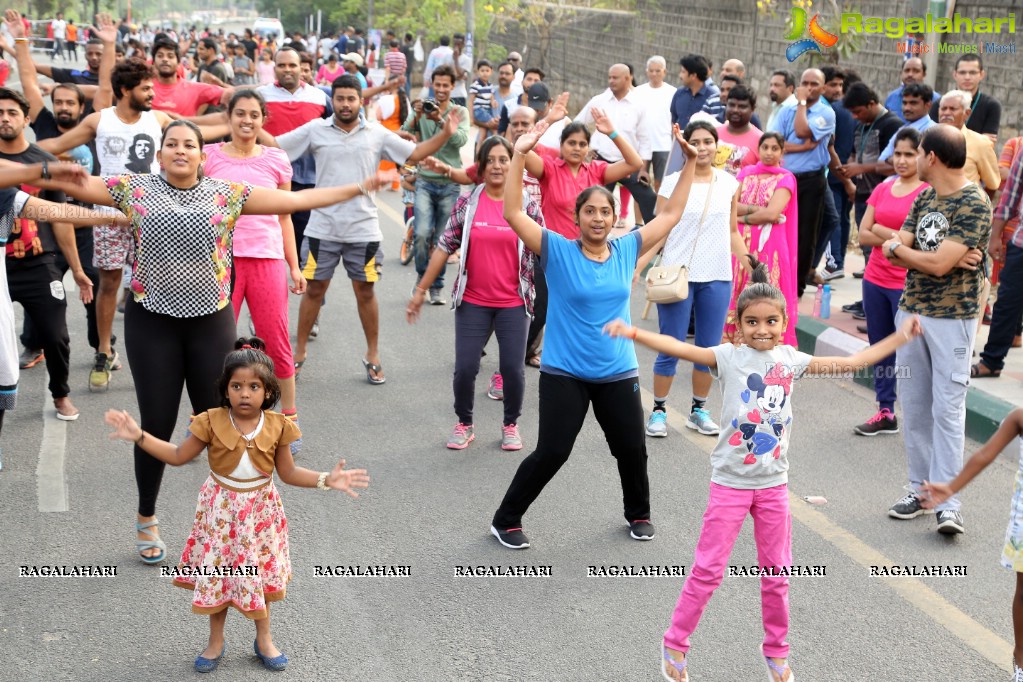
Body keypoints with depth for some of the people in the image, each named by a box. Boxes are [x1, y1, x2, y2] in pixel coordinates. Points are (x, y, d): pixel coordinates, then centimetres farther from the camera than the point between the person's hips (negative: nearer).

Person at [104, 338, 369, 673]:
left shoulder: (276, 426, -10)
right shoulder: (212, 422, -13)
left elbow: (288, 473, 0)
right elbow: (177, 456, -2)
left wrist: (327, 479, -12)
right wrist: (138, 435, -10)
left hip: (259, 510, 1)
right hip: (220, 510, 0)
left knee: (258, 575, 12)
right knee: (216, 576, 9)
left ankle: (264, 640, 31)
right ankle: (216, 641, 28)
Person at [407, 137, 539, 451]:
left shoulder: (527, 205, -2)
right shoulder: (467, 203, -1)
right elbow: (445, 246, 2)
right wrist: (421, 289, 3)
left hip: (513, 303, 0)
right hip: (472, 301, 0)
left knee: (513, 369, -2)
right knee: (465, 368, -2)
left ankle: (511, 425, 24)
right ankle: (464, 424, 23)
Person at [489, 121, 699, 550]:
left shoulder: (627, 250, 1)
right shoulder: (558, 252, -9)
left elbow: (670, 215, 9)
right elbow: (513, 213, -19)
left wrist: (690, 164, 4)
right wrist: (519, 156, -27)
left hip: (618, 373, 4)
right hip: (564, 373, -4)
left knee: (632, 449, 13)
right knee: (551, 453, -6)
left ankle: (639, 514, 39)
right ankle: (505, 520, 11)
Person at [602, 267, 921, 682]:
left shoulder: (790, 360, 0)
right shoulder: (729, 357, -10)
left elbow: (853, 362, 7)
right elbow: (681, 349, -23)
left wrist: (900, 336, 6)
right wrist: (634, 333, -37)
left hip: (774, 484, 3)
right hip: (730, 483, -3)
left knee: (776, 574, 12)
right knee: (708, 570, 2)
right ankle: (675, 645, 17)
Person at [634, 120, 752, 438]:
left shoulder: (729, 183, 7)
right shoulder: (673, 182, -2)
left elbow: (732, 232, 13)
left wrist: (748, 262, 0)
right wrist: (639, 263, -14)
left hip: (717, 279, 3)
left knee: (709, 349, 9)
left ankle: (699, 410, 22)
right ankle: (659, 411, 12)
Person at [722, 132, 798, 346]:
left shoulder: (785, 179, 0)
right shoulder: (746, 173, 13)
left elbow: (772, 213, -13)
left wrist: (742, 218, -3)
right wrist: (756, 209, -10)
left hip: (768, 248, -4)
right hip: (741, 245, 4)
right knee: (739, 297, 5)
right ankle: (735, 342, 11)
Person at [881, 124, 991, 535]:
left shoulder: (974, 204, -13)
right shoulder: (925, 197, 11)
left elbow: (939, 264, -21)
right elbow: (891, 251, 3)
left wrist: (900, 248, -5)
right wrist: (939, 256, -13)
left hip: (952, 319, -7)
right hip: (910, 312, 7)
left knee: (947, 408, -7)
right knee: (914, 406, 10)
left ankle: (948, 502, -5)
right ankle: (919, 488, 19)